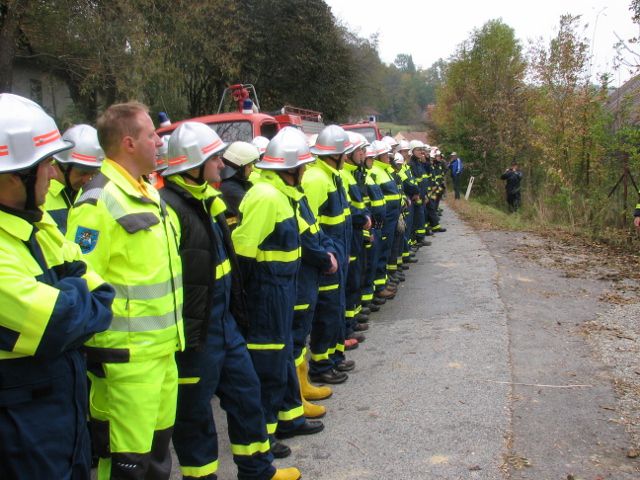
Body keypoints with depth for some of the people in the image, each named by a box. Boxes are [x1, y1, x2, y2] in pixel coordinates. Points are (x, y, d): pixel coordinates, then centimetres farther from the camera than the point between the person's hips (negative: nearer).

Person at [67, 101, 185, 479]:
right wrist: (92, 352, -17)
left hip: (163, 348, 9)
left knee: (157, 445, 21)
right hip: (126, 357, -9)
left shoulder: (148, 193, 13)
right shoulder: (99, 202, -16)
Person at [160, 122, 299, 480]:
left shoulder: (207, 198, 11)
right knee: (194, 410, 8)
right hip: (194, 330, -10)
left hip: (223, 319, 10)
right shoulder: (170, 206, -20)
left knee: (246, 390, 19)